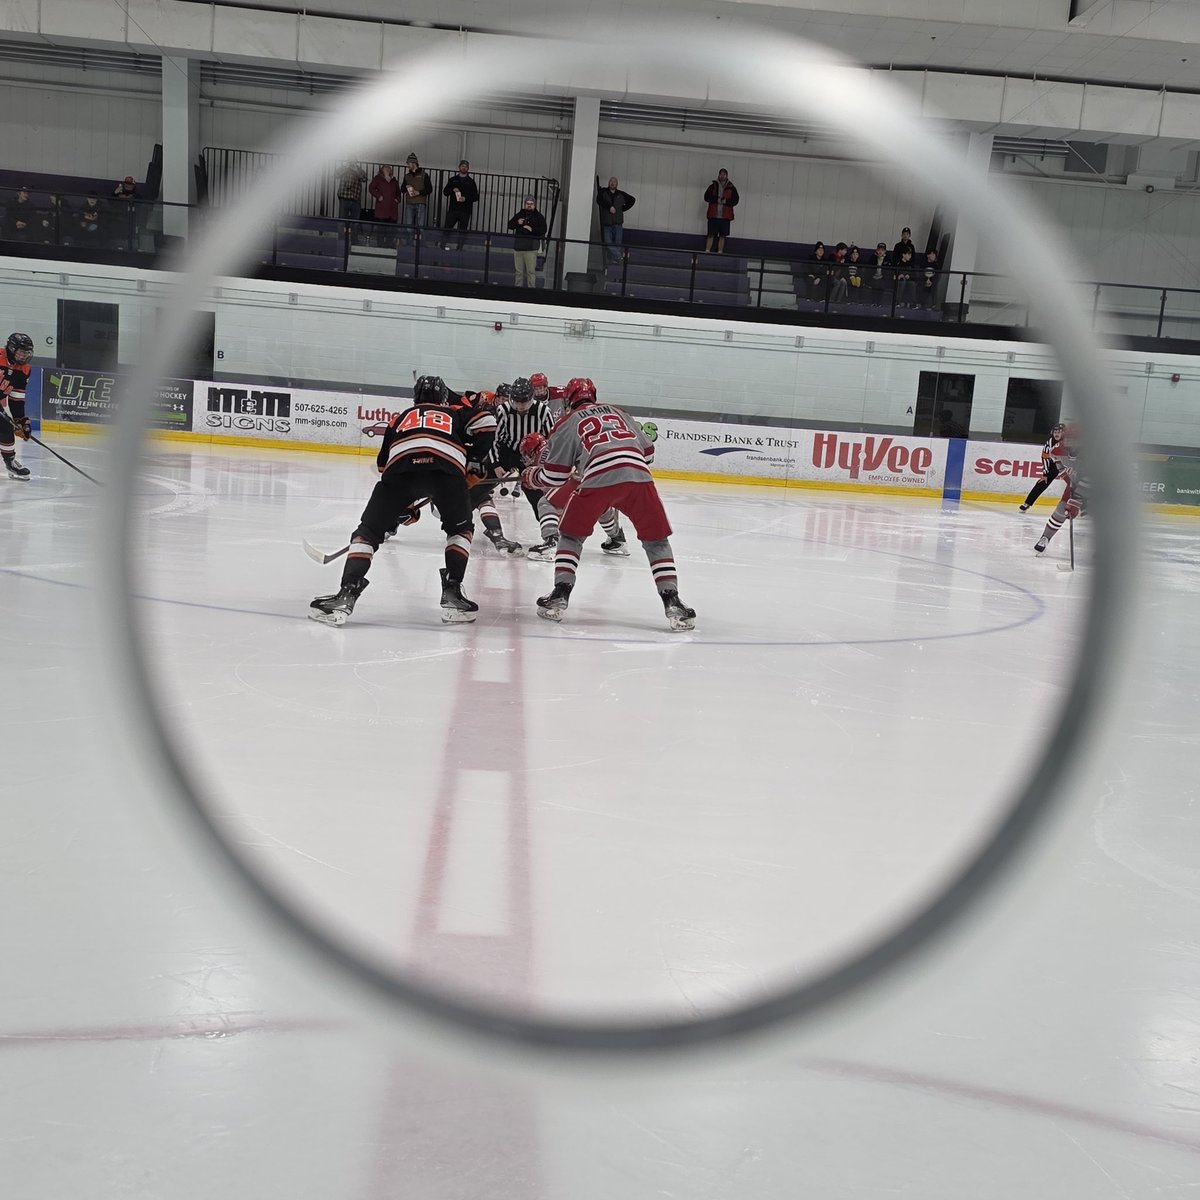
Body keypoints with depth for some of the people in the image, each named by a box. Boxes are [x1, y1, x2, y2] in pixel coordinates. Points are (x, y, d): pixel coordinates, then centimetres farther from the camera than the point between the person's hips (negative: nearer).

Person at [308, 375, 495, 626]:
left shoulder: (400, 418, 40)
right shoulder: (457, 413, 35)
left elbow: (384, 465, 37)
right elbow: (486, 423, 14)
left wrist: (404, 509, 45)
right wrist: (475, 459, 27)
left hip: (401, 465, 0)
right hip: (448, 467, 0)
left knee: (368, 530, 12)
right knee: (460, 529, 25)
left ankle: (346, 595, -4)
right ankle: (452, 593, 12)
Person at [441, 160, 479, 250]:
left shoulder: (471, 182, 10)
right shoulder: (452, 180, 14)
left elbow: (476, 196, 6)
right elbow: (445, 192, 11)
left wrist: (466, 199, -11)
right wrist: (452, 190, -9)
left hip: (465, 210, -1)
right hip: (453, 209, 1)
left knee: (463, 230, -3)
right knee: (447, 228, -8)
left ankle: (460, 248, 0)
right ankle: (446, 246, -2)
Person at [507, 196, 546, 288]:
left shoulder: (539, 217, 3)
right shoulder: (519, 214, 14)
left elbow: (543, 230, -7)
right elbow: (509, 225, 12)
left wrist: (532, 229, -20)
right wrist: (517, 223, -8)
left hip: (531, 249, -4)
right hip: (518, 247, 4)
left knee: (531, 271, -9)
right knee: (519, 271, 10)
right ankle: (518, 286, 19)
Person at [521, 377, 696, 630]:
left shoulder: (568, 422, 21)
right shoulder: (618, 413, 32)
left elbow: (554, 475, 17)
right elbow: (648, 451, 30)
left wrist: (532, 476, 37)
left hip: (597, 479, -2)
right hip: (639, 477, 2)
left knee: (571, 535, 20)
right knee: (656, 540, 14)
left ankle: (560, 595, 13)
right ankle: (672, 602, 3)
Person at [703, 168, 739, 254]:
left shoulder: (731, 188, 8)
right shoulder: (713, 186, 7)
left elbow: (736, 200, 3)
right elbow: (706, 197, 0)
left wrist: (726, 201, -13)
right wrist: (717, 199, -14)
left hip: (725, 216, 1)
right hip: (713, 215, -1)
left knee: (722, 235, 3)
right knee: (711, 235, -3)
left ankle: (720, 252, 8)